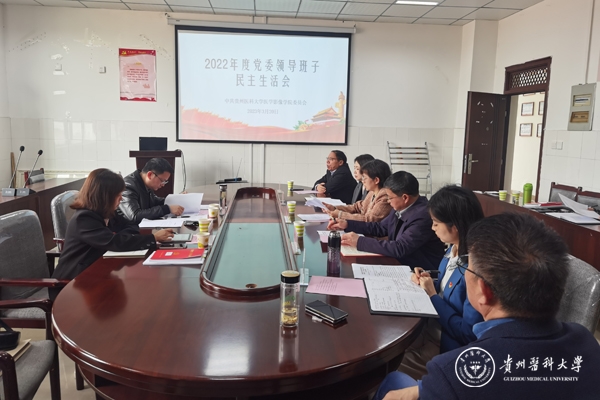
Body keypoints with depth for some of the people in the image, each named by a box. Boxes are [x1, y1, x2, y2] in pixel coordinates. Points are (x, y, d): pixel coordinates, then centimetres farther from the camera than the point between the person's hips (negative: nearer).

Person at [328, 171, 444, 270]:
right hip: (399, 263, 7)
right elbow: (380, 227, 14)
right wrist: (347, 224, 7)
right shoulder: (402, 207, 1)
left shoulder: (423, 217, -25)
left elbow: (399, 248, -30)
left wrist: (359, 242, -25)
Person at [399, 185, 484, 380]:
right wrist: (428, 283, -4)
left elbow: (468, 334, -24)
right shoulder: (453, 250, -1)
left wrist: (433, 296, -19)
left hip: (448, 348, -8)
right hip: (430, 331, 8)